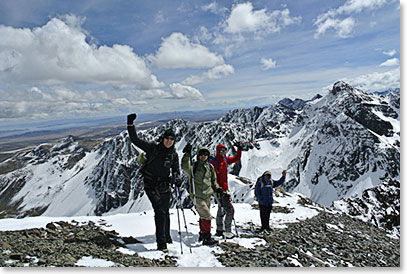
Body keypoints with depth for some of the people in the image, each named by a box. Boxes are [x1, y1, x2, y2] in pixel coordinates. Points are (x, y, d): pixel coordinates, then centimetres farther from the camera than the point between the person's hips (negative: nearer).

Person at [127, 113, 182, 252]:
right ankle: (161, 244, -10)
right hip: (151, 185, -4)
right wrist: (130, 125, -16)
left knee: (165, 213, 14)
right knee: (160, 211, -16)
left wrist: (176, 179, -13)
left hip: (164, 186, 4)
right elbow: (135, 140, -7)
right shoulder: (152, 148, -6)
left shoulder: (174, 155, 2)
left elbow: (176, 171, 9)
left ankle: (166, 237, 38)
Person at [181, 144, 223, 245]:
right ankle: (206, 238, -2)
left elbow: (213, 180, 21)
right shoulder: (194, 166, -6)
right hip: (197, 195, -6)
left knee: (203, 216, 17)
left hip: (207, 195, 6)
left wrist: (217, 188, 8)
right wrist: (187, 154, -32)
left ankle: (202, 234, 34)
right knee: (207, 216, -11)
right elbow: (185, 167, -27)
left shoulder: (210, 167, 10)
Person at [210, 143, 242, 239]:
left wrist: (239, 148, 9)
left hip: (224, 188, 9)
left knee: (222, 209, 17)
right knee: (230, 209, -12)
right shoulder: (214, 162, -15)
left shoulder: (225, 160, 7)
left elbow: (236, 158, 20)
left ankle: (219, 230, 29)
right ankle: (227, 232, -6)